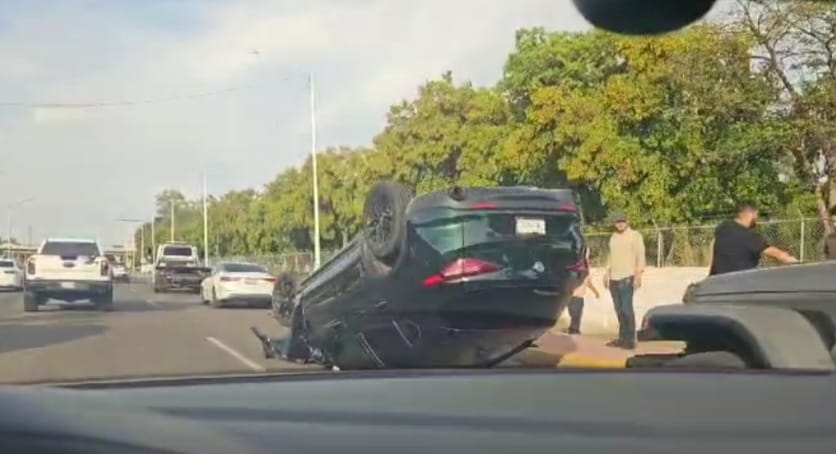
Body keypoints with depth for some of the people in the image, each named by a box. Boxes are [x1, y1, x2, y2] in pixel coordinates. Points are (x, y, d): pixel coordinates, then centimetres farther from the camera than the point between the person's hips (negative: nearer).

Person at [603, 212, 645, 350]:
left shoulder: (635, 236, -3)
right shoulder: (613, 237, 17)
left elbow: (640, 256, -9)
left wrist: (638, 275, -17)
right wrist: (607, 273, 18)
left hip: (627, 278, -7)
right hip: (614, 278, 7)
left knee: (627, 309, -12)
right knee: (619, 309, 6)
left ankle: (630, 340, -9)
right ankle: (622, 338, 11)